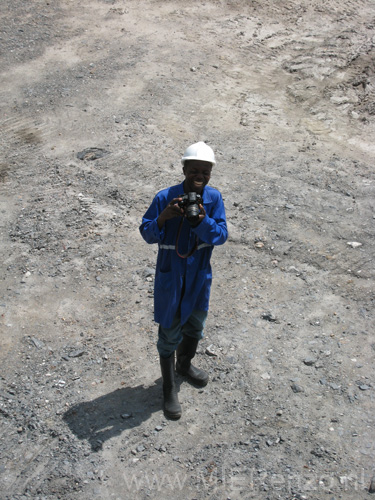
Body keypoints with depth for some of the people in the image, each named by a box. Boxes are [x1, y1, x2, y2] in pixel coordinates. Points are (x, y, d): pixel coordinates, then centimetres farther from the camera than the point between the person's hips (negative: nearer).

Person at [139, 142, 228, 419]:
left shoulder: (214, 198, -10)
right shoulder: (165, 198, -19)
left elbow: (221, 235, -14)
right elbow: (147, 234, -13)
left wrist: (201, 219, -34)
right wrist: (163, 217, -33)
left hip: (200, 277, 4)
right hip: (170, 278, -4)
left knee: (195, 326, 24)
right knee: (170, 333, 9)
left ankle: (185, 364, 54)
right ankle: (169, 388, 29)